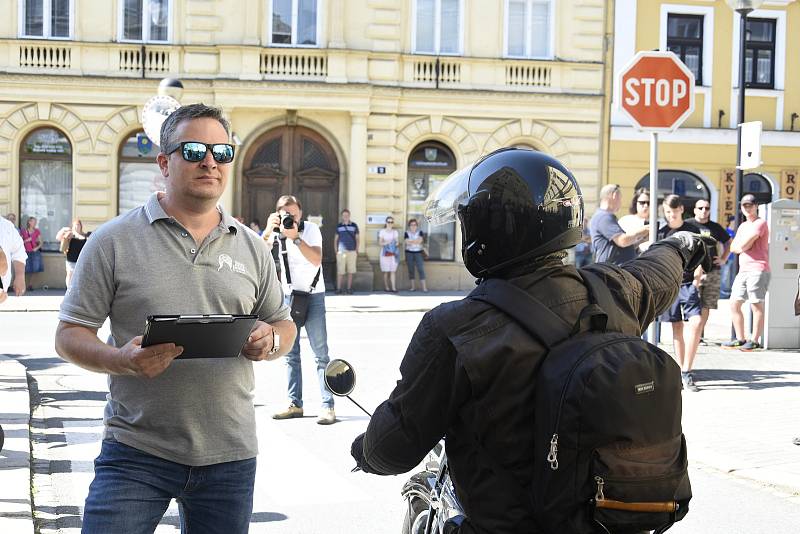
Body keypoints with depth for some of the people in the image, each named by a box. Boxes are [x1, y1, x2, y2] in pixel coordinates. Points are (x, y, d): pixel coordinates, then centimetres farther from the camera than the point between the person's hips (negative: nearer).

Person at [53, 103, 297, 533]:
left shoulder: (250, 247, 10)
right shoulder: (114, 240, -1)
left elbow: (283, 324, 18)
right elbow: (69, 336, -2)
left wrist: (270, 341, -7)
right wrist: (121, 361, -22)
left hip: (229, 456, 3)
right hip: (136, 453, -3)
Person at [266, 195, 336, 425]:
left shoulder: (311, 229, -7)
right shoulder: (275, 232, 2)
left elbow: (316, 260, -21)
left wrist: (295, 237, -28)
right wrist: (268, 231, -21)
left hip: (313, 296, -4)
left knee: (320, 353, -7)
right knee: (290, 353, 7)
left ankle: (327, 406, -8)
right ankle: (295, 404, 14)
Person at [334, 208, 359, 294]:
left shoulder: (354, 226, 6)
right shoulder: (339, 226, 6)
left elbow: (357, 238, 9)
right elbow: (336, 239, 10)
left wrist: (357, 251, 1)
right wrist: (336, 251, 1)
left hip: (352, 251, 1)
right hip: (341, 251, -1)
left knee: (351, 271, 2)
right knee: (340, 271, -5)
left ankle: (349, 288, 8)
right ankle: (339, 289, -2)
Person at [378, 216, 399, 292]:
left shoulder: (395, 232, 11)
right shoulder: (382, 231, 1)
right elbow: (380, 243, -1)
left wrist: (396, 243, -7)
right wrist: (386, 242, -19)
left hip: (393, 254, 3)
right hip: (385, 253, -3)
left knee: (393, 271, -4)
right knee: (386, 271, -2)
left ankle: (394, 288, -9)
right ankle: (386, 287, 6)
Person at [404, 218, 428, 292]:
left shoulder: (420, 232, 4)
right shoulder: (406, 233, 3)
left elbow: (420, 240, -13)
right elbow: (407, 242, -12)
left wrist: (411, 241, -10)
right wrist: (416, 241, -10)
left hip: (419, 253, -1)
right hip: (409, 253, 1)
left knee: (421, 269, -8)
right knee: (411, 270, 2)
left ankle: (424, 287, -12)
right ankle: (413, 287, 8)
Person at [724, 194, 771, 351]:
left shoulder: (760, 223, -5)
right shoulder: (743, 226, 22)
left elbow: (742, 246, -14)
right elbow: (733, 248, 13)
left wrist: (742, 245, 7)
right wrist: (744, 245, -4)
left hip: (758, 269, -9)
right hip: (743, 270, 9)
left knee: (756, 306, -6)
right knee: (734, 304, 6)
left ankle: (755, 340, -3)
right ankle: (740, 339, 12)